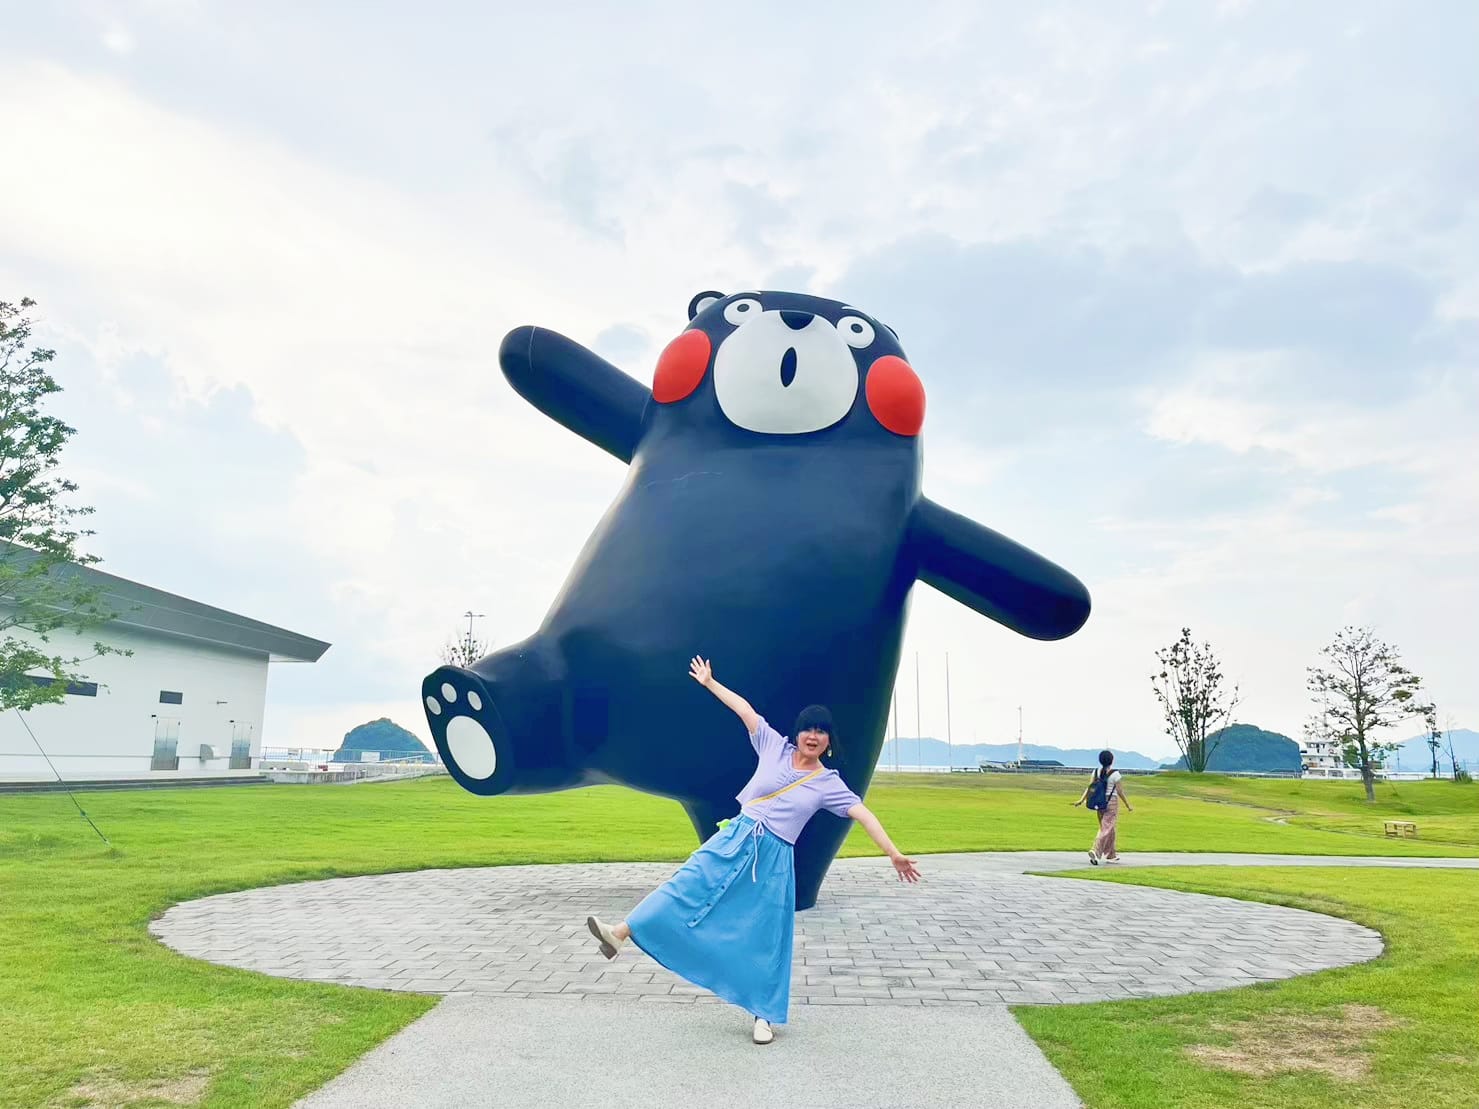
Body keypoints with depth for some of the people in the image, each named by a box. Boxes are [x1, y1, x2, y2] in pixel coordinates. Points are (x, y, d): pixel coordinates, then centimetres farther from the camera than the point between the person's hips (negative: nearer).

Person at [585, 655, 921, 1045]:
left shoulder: (828, 784, -2)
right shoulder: (775, 747, 2)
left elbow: (864, 815, -7)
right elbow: (745, 710, 5)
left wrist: (894, 854, -15)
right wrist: (709, 683, 9)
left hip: (774, 859, -1)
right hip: (736, 838, 1)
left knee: (765, 938, 3)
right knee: (687, 883, -12)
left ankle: (763, 1016, 14)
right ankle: (620, 933, -16)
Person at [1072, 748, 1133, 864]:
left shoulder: (1096, 772, 2)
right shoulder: (1115, 774, -12)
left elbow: (1089, 787, -4)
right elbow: (1120, 792, -8)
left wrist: (1081, 800, -5)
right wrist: (1128, 805, 2)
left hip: (1100, 803, 6)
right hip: (1112, 802, -6)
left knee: (1108, 828, 19)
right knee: (1106, 829, -7)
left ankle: (1110, 855, 27)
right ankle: (1095, 851, -25)